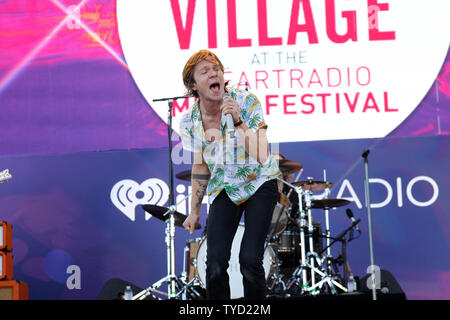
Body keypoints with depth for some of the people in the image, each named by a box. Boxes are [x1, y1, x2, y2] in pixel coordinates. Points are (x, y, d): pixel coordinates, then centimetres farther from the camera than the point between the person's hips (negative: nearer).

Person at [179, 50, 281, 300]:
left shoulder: (246, 103, -19)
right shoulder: (191, 121, -8)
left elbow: (261, 157, -27)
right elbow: (200, 167, 7)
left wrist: (238, 121, -35)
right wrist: (194, 211, 9)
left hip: (259, 184, -3)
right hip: (224, 190, 3)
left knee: (250, 259, -15)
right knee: (215, 262, -11)